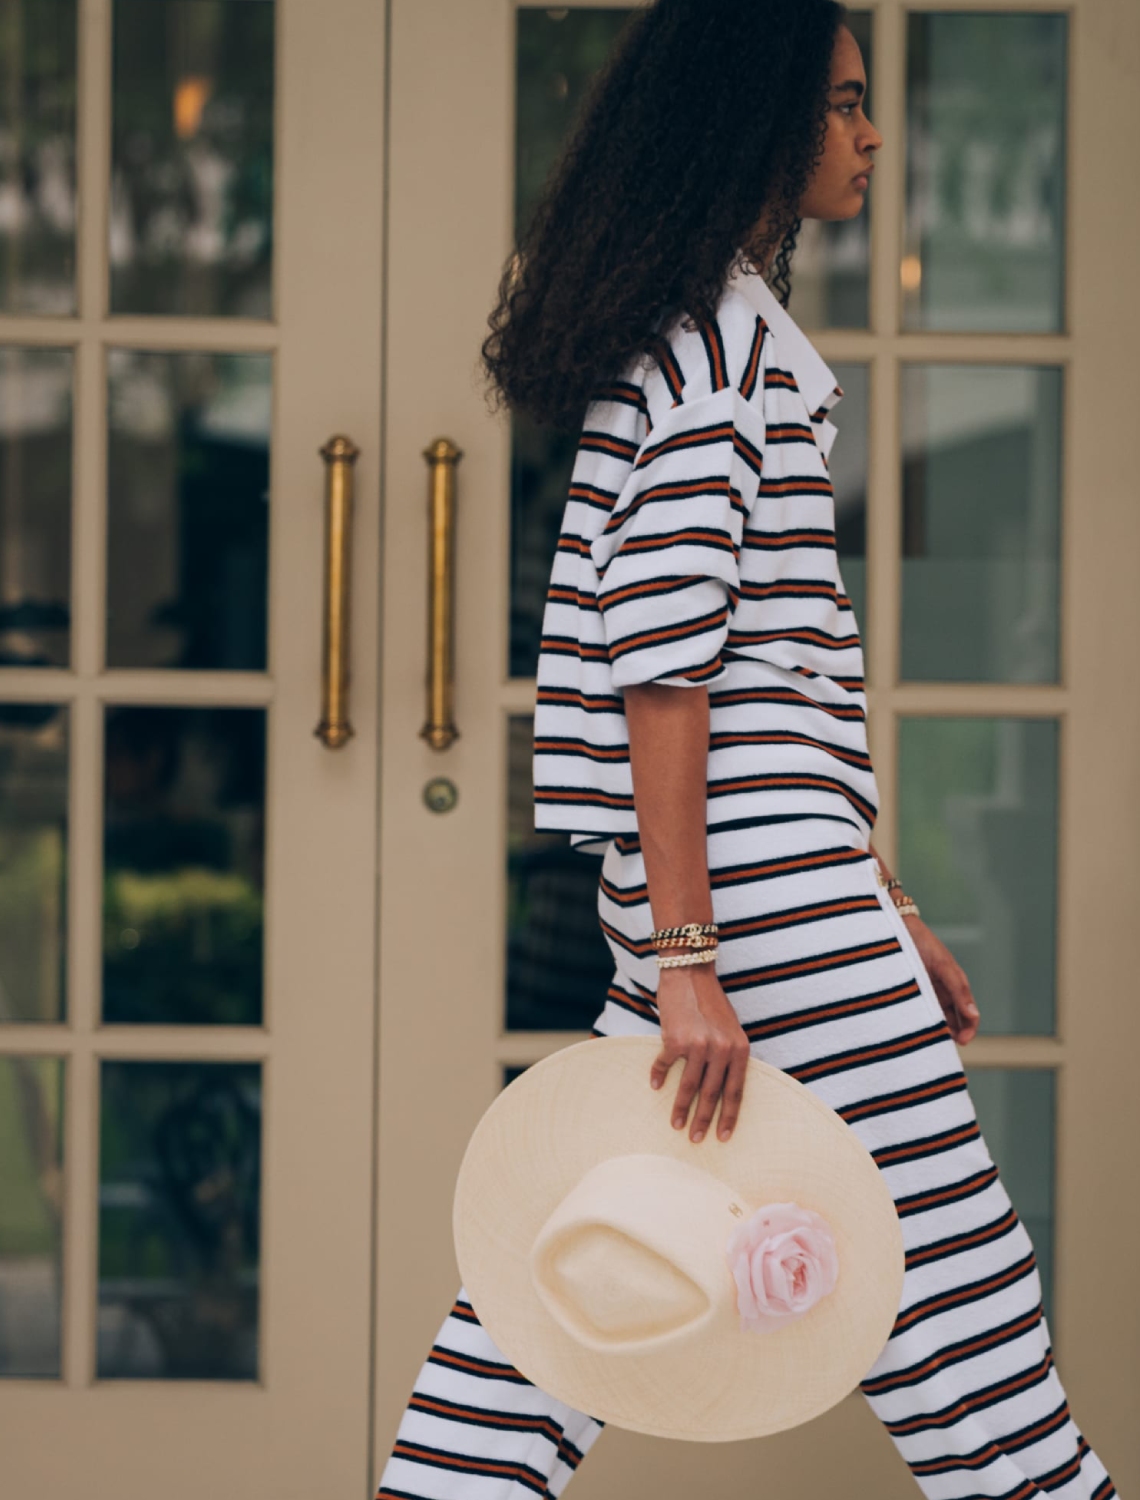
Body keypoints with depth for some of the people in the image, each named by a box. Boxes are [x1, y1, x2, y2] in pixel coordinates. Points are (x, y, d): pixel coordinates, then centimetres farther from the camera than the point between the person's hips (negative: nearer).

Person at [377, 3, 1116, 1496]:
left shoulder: (721, 326, 19)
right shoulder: (722, 336, -12)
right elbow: (658, 664, -18)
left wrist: (879, 909, 22)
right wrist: (686, 964, -21)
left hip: (771, 865, 10)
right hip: (753, 867, -10)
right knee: (946, 1250, -3)